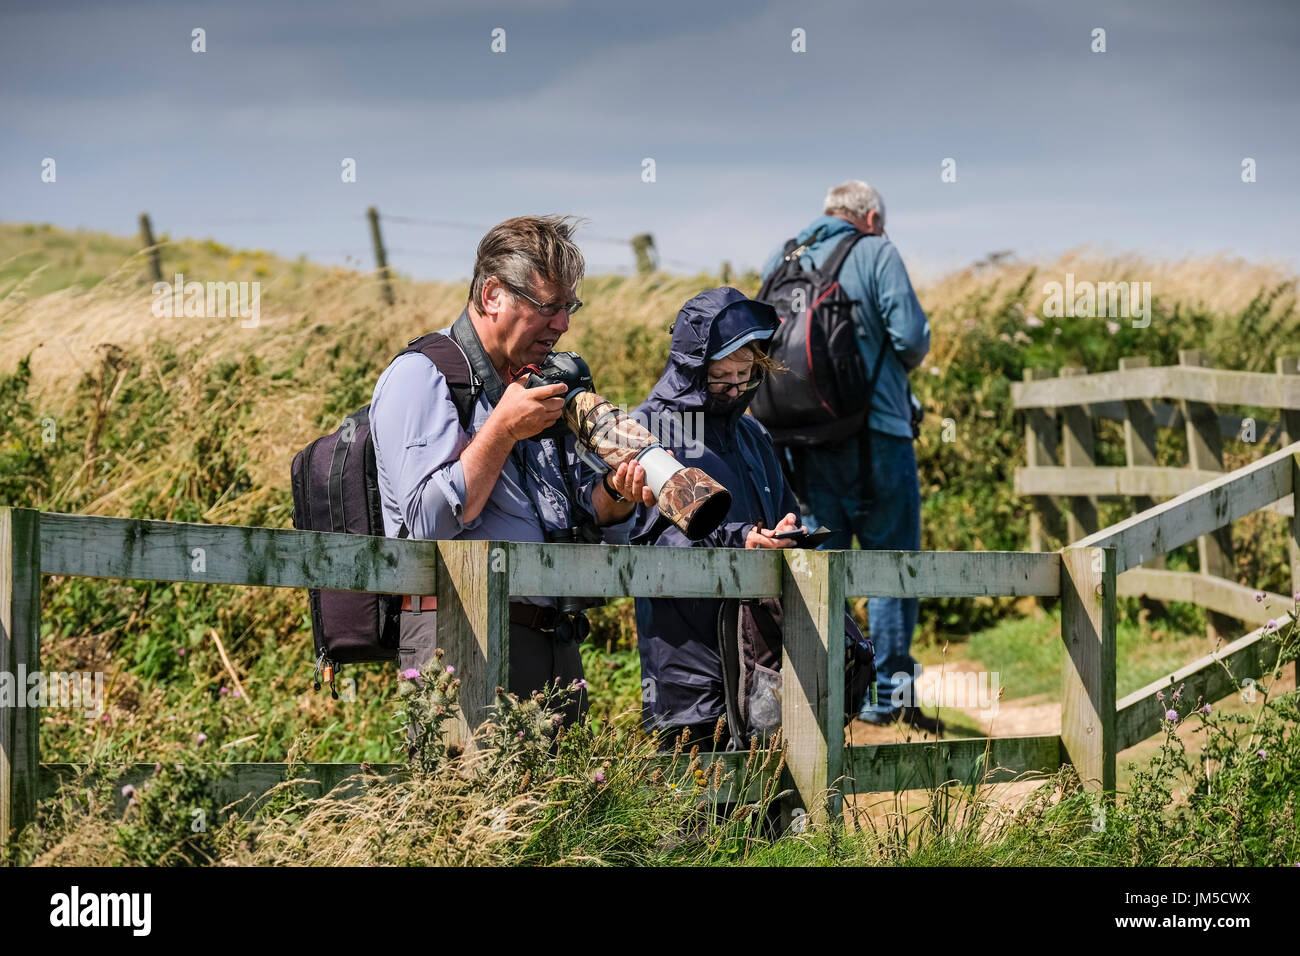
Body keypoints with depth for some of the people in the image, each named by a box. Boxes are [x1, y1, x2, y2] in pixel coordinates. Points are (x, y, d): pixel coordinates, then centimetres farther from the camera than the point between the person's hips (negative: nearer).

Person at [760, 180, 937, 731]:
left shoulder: (779, 262, 12)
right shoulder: (875, 253, -3)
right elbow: (910, 335, -10)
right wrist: (906, 362, 11)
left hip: (804, 438, 4)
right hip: (875, 434, -4)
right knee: (891, 559, 5)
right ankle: (887, 693, 3)